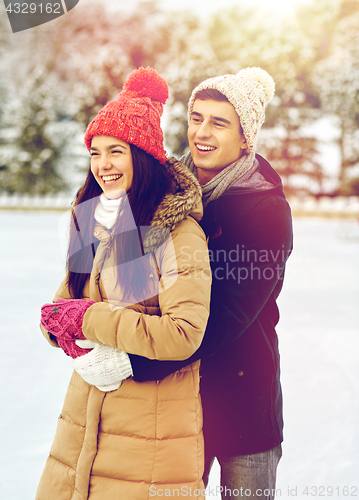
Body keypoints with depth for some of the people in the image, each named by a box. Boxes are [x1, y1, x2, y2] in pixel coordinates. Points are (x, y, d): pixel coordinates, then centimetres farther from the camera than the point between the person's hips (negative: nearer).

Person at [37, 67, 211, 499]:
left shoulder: (179, 232, -15)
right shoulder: (91, 222, 8)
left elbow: (184, 334, -22)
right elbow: (64, 300, 13)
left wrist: (90, 319, -17)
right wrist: (63, 327, -11)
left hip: (154, 421, -6)